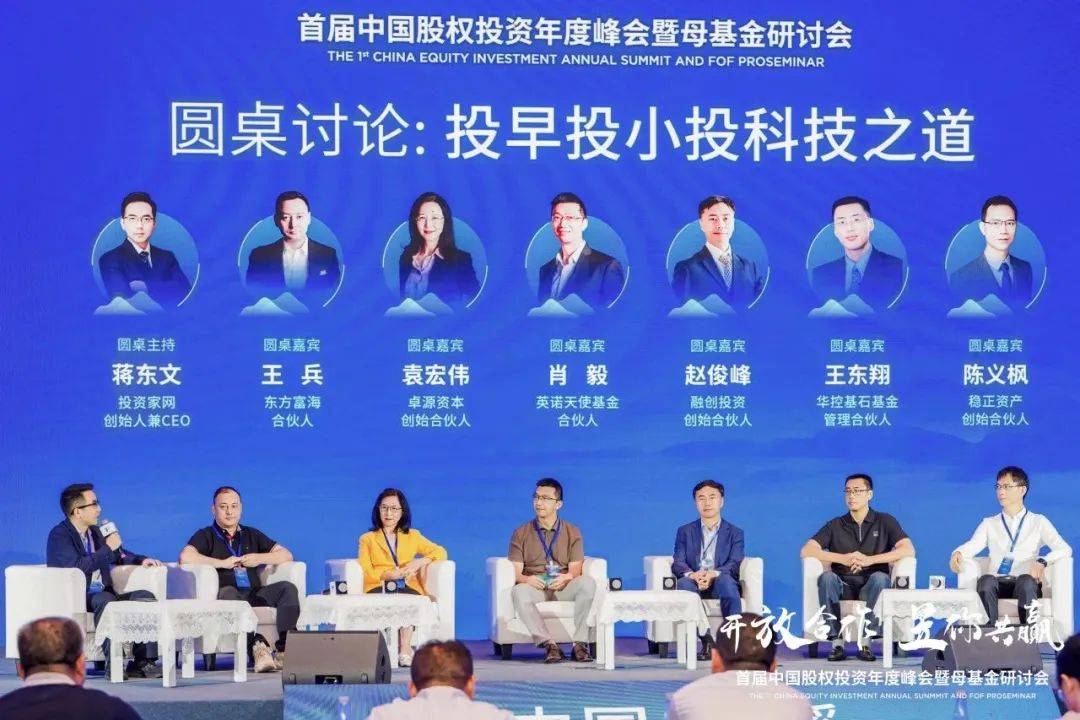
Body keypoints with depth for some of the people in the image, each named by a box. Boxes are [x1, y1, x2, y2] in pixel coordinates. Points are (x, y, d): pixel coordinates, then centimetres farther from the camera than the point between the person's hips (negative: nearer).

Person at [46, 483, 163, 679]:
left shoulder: (95, 532, 16)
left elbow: (120, 555, 31)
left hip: (102, 596, 8)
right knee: (105, 599, -36)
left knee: (145, 597, -10)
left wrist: (142, 560, 11)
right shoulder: (59, 535, -9)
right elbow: (76, 566, -24)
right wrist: (107, 549, -17)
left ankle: (143, 662, -18)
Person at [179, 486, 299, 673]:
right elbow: (185, 557, -8)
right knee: (227, 591, -39)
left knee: (287, 588, -24)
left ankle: (285, 649, -39)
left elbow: (286, 555, 23)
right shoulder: (206, 536, 14)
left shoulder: (251, 535, 28)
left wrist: (260, 559, 5)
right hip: (226, 597, -4)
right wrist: (222, 563, -5)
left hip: (255, 595, 4)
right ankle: (258, 648, -53)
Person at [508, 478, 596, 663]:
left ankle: (580, 643, -30)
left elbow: (576, 569, 2)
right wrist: (526, 579, -23)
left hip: (564, 587, 1)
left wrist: (565, 578, -23)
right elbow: (515, 571, 2)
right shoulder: (521, 533, 11)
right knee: (519, 592, -37)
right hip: (535, 587, -1)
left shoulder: (572, 532, 13)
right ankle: (550, 645, -38)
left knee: (588, 582, -33)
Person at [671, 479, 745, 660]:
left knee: (726, 580, -37)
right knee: (684, 582, -35)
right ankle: (705, 640, -35)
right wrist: (692, 574, -20)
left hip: (719, 582, -1)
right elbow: (678, 564, 5)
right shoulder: (685, 532, 19)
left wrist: (714, 574, -23)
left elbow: (734, 564, 0)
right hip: (694, 582, 1)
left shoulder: (734, 533, 16)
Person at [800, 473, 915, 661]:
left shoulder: (884, 522, 11)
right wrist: (843, 558, -13)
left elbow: (909, 550, -4)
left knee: (880, 577, -35)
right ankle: (837, 642, -32)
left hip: (871, 586, -1)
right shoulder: (835, 526, 14)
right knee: (826, 577, -32)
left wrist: (870, 559, -15)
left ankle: (865, 642, -32)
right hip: (843, 586, 1)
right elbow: (806, 551, 1)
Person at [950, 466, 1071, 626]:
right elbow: (971, 546, 5)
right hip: (997, 583, 1)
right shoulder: (989, 524, 23)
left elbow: (1065, 549, 3)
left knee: (1026, 580, -37)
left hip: (1027, 583, -1)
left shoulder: (1038, 522, 17)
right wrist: (958, 553, -20)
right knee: (985, 580, -34)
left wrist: (1042, 561, -18)